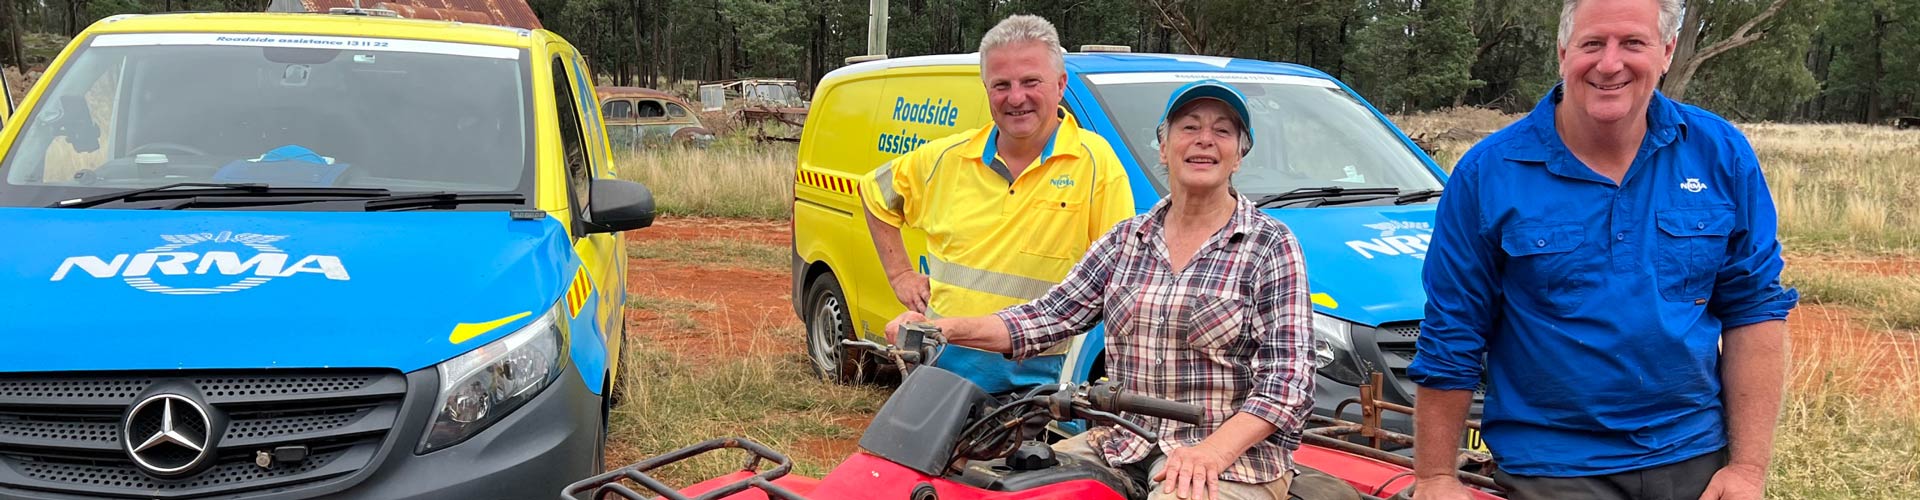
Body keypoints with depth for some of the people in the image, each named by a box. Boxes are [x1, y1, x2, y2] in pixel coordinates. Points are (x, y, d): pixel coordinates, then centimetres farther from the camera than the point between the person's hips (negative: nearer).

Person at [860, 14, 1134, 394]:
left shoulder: (1094, 161, -8)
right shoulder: (948, 158, 4)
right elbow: (876, 192, 21)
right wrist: (899, 274, 13)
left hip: (1036, 384, -4)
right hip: (939, 370, 4)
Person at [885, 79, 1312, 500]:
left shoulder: (1271, 246, -1)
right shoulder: (1125, 240, 13)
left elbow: (1289, 376, -9)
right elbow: (1053, 314, 5)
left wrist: (1213, 451, -25)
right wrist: (946, 329, -10)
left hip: (1233, 460, -4)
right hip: (1119, 446, 5)